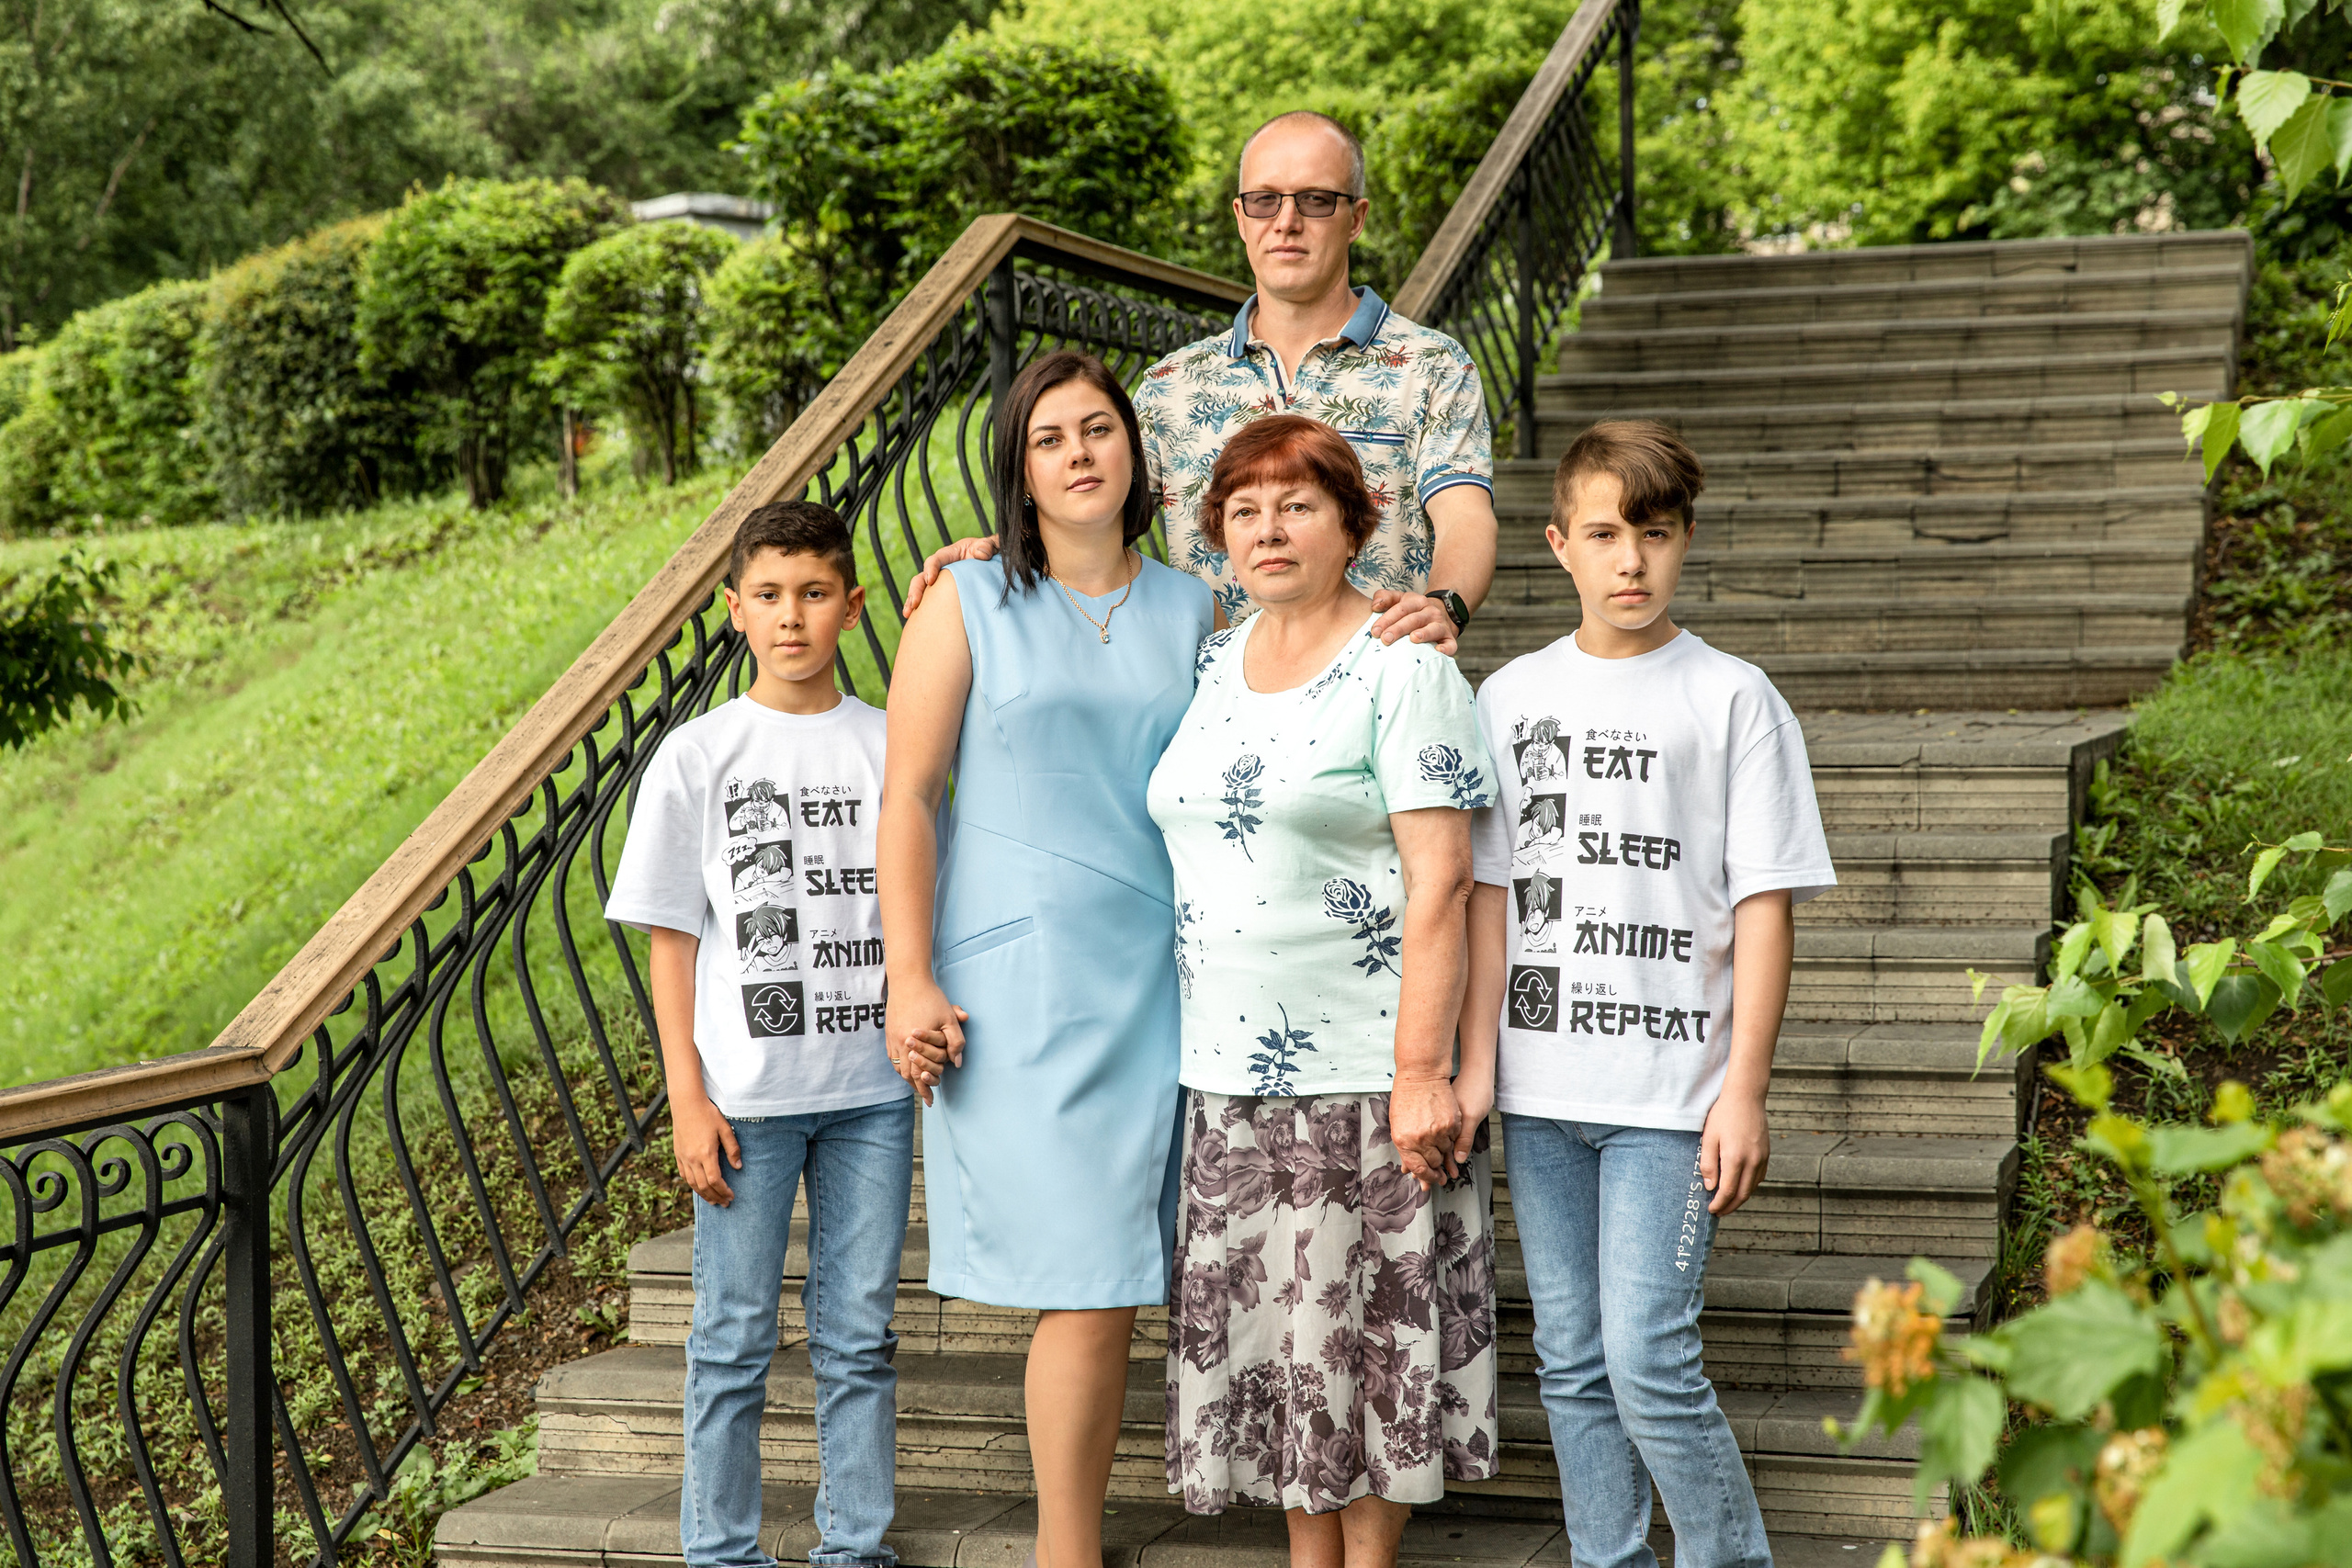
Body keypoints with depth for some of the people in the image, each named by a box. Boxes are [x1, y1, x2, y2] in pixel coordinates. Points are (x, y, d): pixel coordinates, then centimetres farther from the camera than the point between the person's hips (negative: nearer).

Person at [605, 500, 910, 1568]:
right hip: (746, 1096, -2)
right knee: (735, 1338, 5)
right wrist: (687, 1098, -5)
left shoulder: (892, 747, 5)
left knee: (859, 1335, 8)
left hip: (872, 1086, 2)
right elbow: (673, 940, 0)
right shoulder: (696, 757, 1)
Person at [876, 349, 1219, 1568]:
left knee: (1109, 1284, 3)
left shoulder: (1191, 611, 11)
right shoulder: (970, 604, 2)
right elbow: (906, 796, -1)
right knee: (1087, 1293, -8)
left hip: (1158, 977, 4)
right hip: (1021, 989, -3)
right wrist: (911, 982, -8)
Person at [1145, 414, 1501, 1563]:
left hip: (1365, 1063, -6)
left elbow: (1439, 882, -14)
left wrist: (1420, 1071, -18)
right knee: (1267, 1321, 11)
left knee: (1367, 1320, 1)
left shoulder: (1401, 668, -8)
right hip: (1228, 1063, 6)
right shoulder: (1208, 667, 11)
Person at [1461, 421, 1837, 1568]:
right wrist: (1475, 1063, 5)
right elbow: (1487, 893, 11)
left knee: (1646, 1356, -9)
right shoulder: (1510, 698, 10)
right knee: (1570, 1363, 9)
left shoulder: (1732, 700, -1)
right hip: (1539, 1089, 4)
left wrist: (1742, 1090, -9)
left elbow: (1764, 905, -3)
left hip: (1669, 1090, -4)